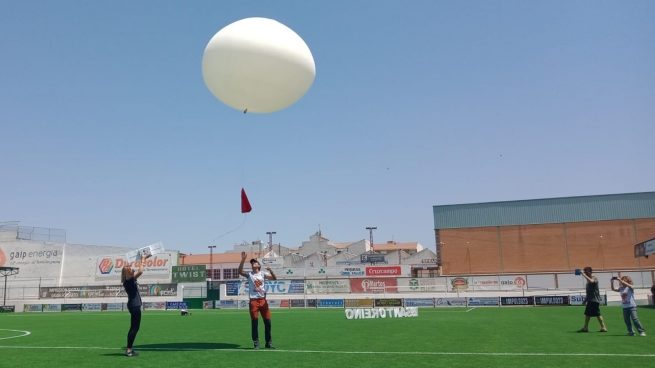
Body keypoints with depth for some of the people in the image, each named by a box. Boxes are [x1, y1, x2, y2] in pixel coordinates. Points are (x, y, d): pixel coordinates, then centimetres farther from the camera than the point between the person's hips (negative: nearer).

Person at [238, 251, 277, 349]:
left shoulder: (263, 274, 9)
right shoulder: (249, 274, 5)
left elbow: (274, 278, 1)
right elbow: (240, 271, -13)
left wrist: (270, 270, -17)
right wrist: (243, 260, -23)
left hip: (263, 300, 2)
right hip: (253, 301, -2)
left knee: (268, 321, 2)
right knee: (254, 322, -1)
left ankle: (268, 343, 14)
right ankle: (256, 343, 9)